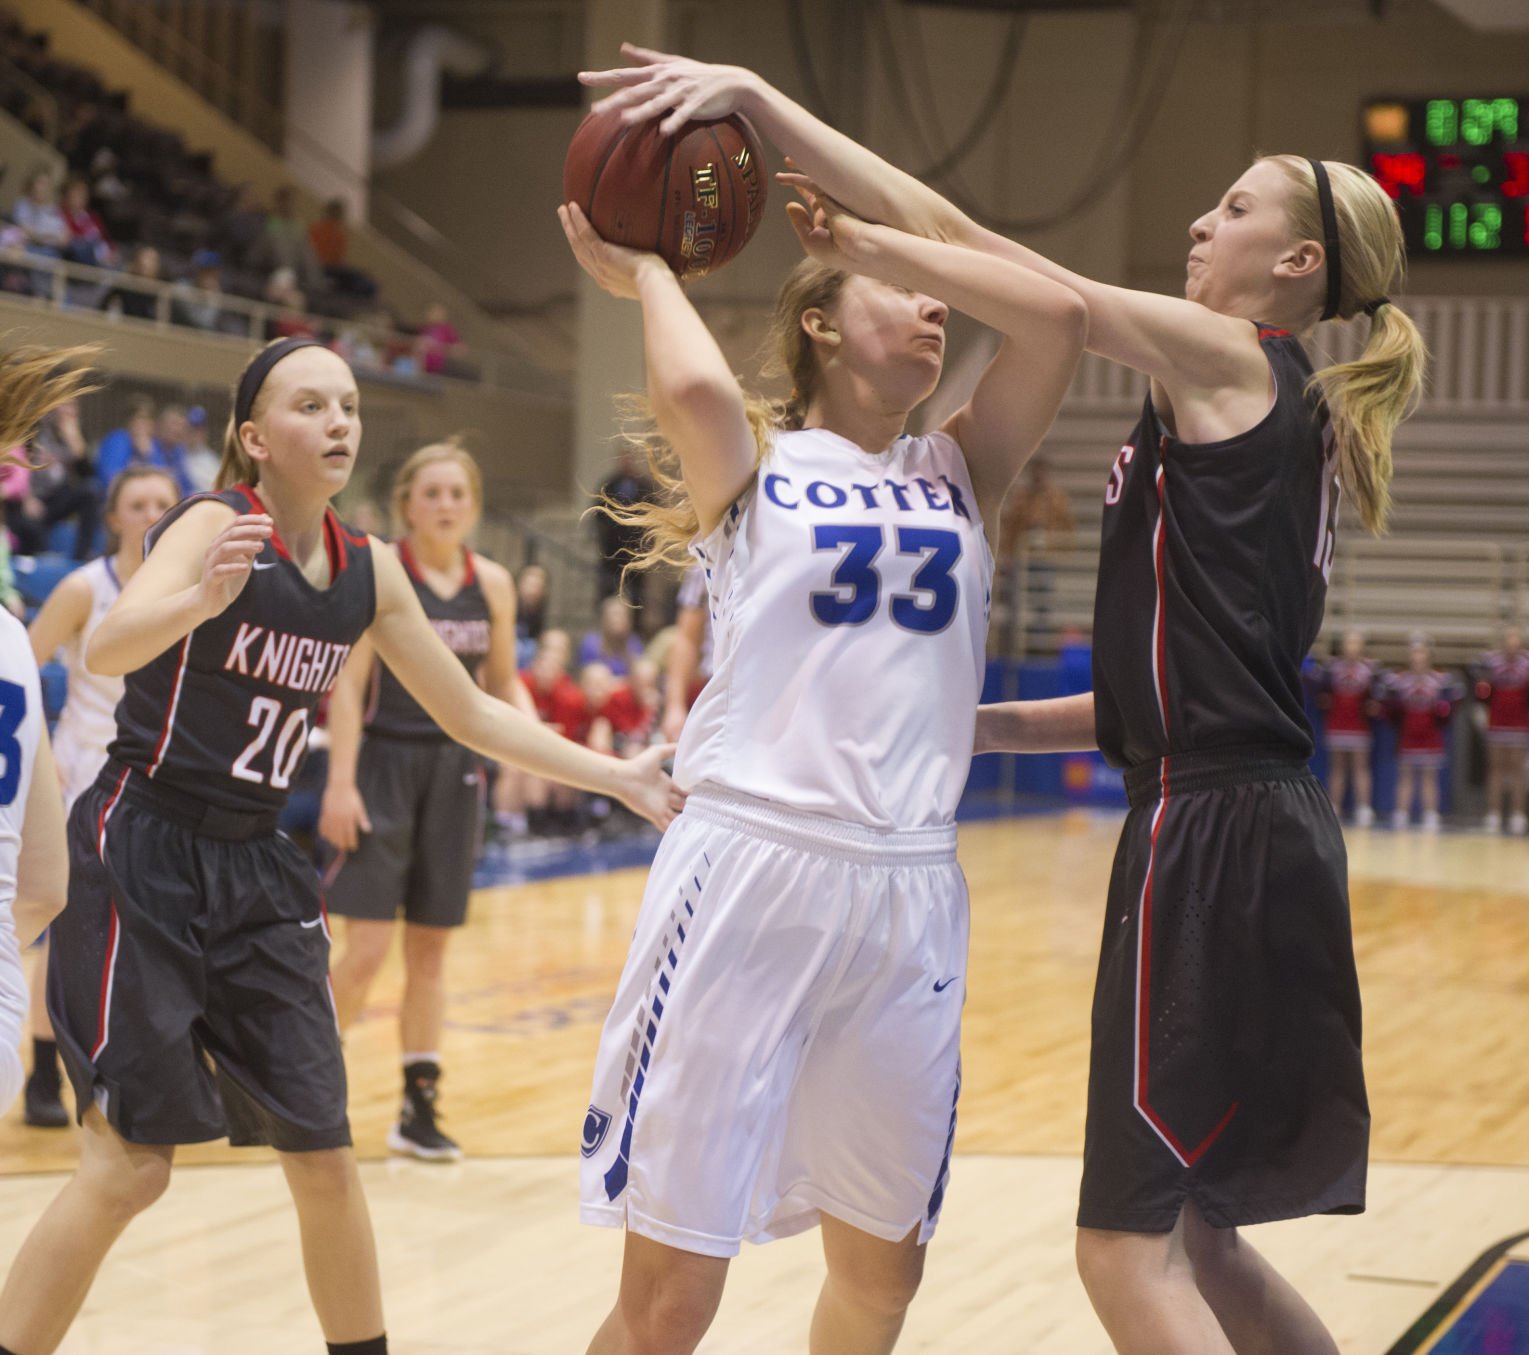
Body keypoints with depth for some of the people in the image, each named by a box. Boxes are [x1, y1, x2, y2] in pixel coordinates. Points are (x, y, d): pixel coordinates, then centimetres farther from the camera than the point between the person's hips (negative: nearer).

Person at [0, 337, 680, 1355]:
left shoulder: (369, 570, 4)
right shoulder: (215, 526, -15)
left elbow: (471, 712, 14)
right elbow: (107, 651, -34)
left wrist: (619, 776, 9)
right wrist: (203, 598, -54)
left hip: (257, 870, 6)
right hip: (143, 859, -6)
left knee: (324, 1155, 7)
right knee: (132, 1165, -10)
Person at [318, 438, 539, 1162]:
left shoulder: (493, 584, 5)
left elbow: (501, 680, 15)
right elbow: (348, 684, -10)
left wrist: (530, 728, -5)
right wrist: (340, 782, -17)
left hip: (454, 769, 4)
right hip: (383, 763, -4)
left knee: (430, 948, 9)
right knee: (367, 949, -8)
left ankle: (420, 1107, 16)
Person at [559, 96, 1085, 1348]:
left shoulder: (957, 474, 14)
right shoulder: (755, 464, 4)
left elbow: (1056, 316, -1)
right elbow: (693, 389, -20)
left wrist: (867, 236, 5)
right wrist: (647, 274, -1)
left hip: (909, 897, 5)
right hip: (753, 870, -4)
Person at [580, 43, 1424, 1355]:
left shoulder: (1226, 360, -5)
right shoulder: (1288, 419, 19)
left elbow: (967, 246, -11)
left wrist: (761, 98, -10)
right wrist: (999, 723, 14)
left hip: (1216, 837, -9)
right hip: (1258, 824, 9)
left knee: (1130, 1247, -5)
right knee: (1195, 1238, 18)